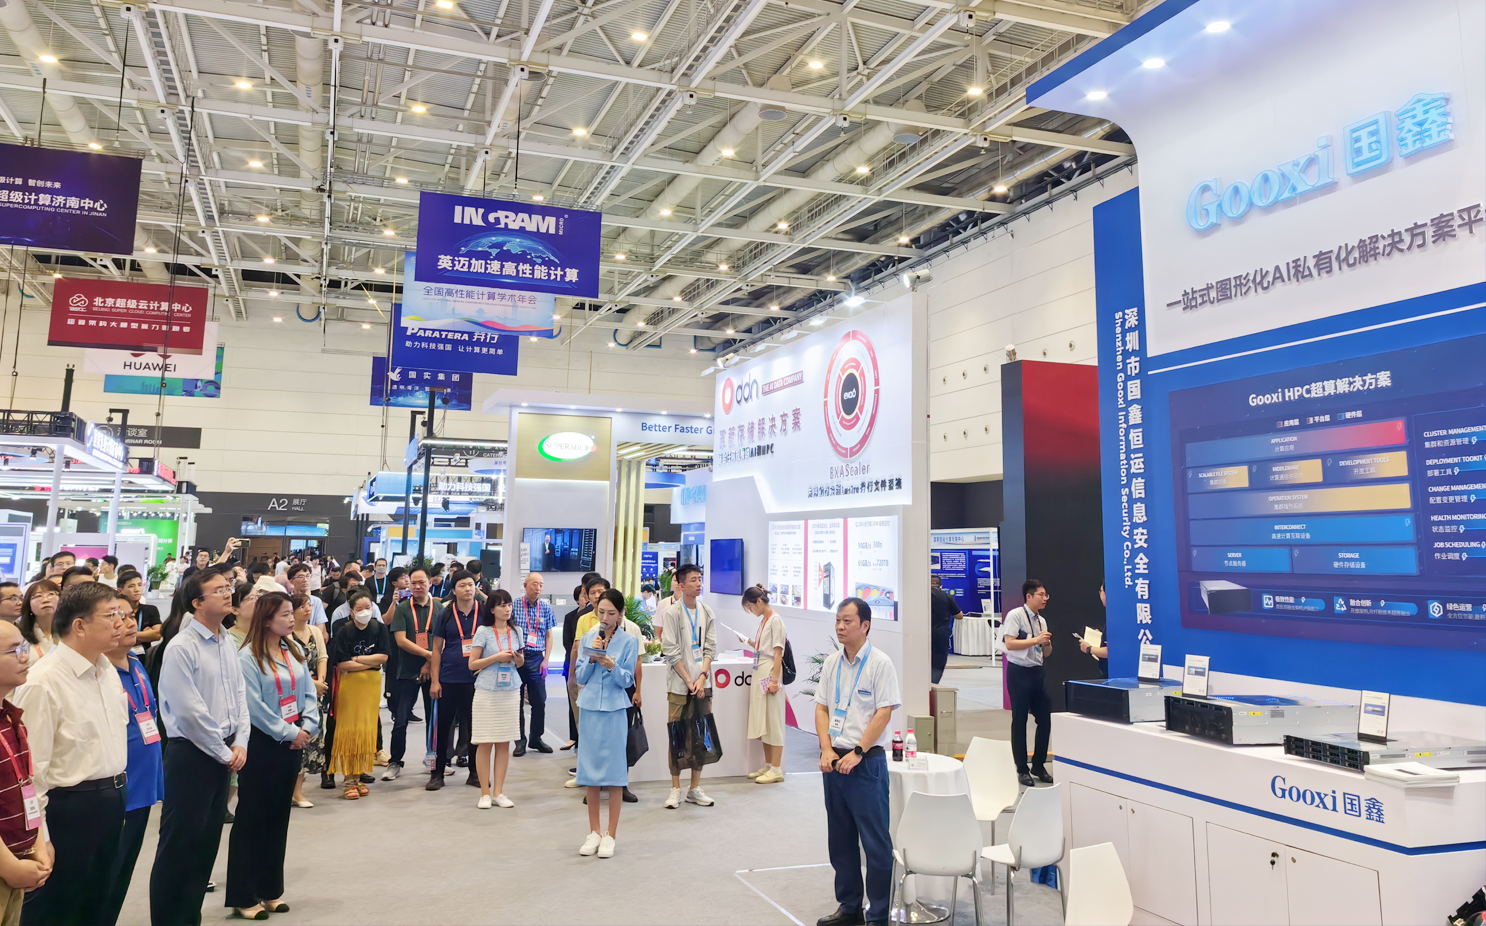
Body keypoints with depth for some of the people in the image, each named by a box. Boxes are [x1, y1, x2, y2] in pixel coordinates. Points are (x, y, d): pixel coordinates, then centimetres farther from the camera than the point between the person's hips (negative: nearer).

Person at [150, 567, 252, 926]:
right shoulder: (181, 647, -15)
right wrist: (224, 753, -12)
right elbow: (190, 712, -18)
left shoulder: (228, 643, 8)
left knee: (208, 839, 14)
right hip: (191, 752, -7)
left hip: (225, 752, 8)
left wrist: (240, 743, 1)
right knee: (180, 842, 1)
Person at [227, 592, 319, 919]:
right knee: (252, 817, 3)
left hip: (292, 744, 7)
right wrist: (288, 732, -15)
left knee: (279, 817, 13)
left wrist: (307, 727, -7)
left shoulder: (294, 651, 7)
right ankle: (243, 896, 13)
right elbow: (254, 707, -19)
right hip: (261, 745, -7)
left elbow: (308, 692, 7)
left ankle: (270, 890, 24)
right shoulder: (247, 657, -14)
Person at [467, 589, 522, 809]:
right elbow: (472, 664, -5)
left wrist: (518, 658, -4)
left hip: (511, 691, 4)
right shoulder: (483, 631, -4)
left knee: (504, 742, 5)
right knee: (485, 743, -1)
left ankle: (498, 792, 13)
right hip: (487, 692, -4)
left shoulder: (516, 631, 8)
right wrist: (496, 658, -15)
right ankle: (485, 793, 10)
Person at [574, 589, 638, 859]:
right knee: (590, 769, 8)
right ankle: (594, 832, 21)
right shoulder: (588, 638, 5)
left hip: (615, 710, -3)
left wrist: (612, 666, -23)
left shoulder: (629, 641, -2)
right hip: (589, 708, 3)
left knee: (614, 771, 1)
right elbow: (580, 677, 4)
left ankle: (610, 835, 11)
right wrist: (592, 657, -12)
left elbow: (627, 680, -5)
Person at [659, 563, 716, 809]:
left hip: (702, 684, 4)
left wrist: (701, 678, -8)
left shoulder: (708, 613, 7)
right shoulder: (672, 613, -6)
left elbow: (710, 649, 5)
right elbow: (671, 652, -8)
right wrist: (689, 681, -11)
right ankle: (675, 789, 10)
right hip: (679, 685, -4)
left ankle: (695, 788, 17)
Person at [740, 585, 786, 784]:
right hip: (759, 673, 9)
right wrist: (749, 642, 8)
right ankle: (768, 766, 19)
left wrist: (775, 679, -19)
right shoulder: (763, 620, 15)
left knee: (773, 720, -4)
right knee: (762, 721, 11)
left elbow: (778, 652, -15)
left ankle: (776, 769, 2)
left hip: (770, 673, -9)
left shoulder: (775, 620, -10)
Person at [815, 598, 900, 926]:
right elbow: (821, 707, 10)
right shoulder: (831, 662, 8)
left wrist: (856, 754, -16)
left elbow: (884, 713, -13)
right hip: (833, 761, 6)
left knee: (875, 841, -1)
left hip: (866, 761, -6)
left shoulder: (880, 663, -9)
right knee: (840, 838, 15)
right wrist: (826, 750, -3)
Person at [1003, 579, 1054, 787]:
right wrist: (1035, 640, -19)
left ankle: (1038, 766, 24)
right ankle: (1022, 770, 14)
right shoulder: (1015, 615, -9)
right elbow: (1009, 643, -19)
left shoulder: (1041, 620, 12)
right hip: (1019, 672, -7)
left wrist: (1047, 643, -4)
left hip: (1037, 672, 7)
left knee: (1045, 718, 7)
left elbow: (1046, 653, 17)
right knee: (1019, 721, 2)